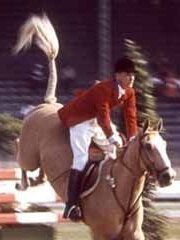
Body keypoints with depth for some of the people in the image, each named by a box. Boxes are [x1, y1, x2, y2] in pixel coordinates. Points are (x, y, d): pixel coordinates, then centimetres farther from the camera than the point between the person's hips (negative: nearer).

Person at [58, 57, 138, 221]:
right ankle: (71, 205, -29)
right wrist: (112, 138, -33)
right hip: (80, 119, -10)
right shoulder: (104, 89, -29)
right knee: (81, 157, -21)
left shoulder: (129, 93, -4)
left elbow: (131, 116, -3)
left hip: (97, 120, 10)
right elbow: (103, 115, -31)